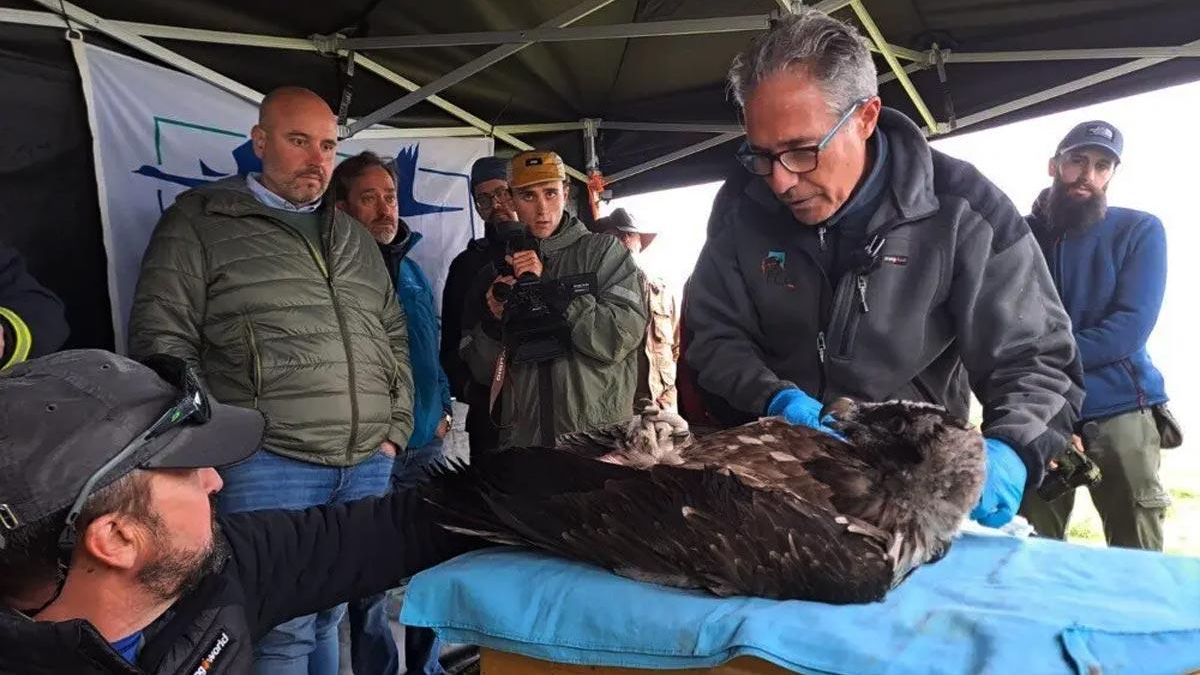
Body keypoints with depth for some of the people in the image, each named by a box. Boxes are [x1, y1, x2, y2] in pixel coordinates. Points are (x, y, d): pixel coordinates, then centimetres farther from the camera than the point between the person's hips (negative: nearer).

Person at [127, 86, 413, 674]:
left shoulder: (355, 238, 18)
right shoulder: (199, 223, 1)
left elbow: (394, 339, 20)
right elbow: (162, 343, -4)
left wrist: (395, 430, 11)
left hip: (368, 466, 5)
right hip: (267, 466, -5)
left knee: (331, 620, 14)